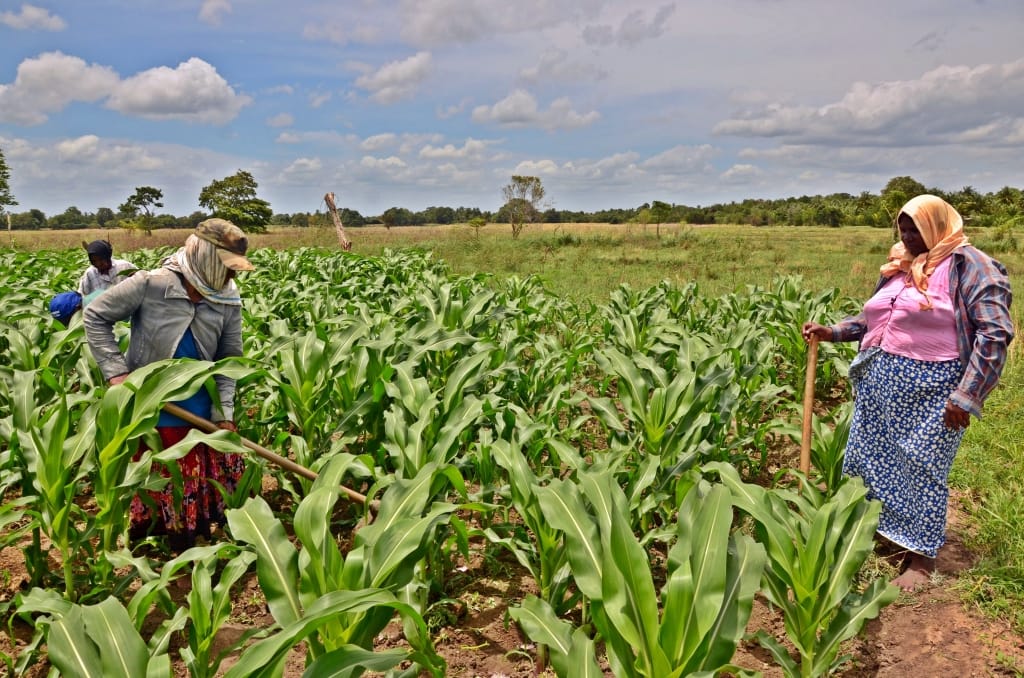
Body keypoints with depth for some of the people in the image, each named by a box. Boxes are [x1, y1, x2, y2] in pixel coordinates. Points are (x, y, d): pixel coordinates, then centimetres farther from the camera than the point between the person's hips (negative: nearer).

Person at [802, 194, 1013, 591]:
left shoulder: (968, 265, -8)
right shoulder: (899, 267, 14)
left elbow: (994, 333, -14)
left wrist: (966, 396, -19)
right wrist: (833, 332, 10)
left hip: (930, 389, -7)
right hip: (878, 382, 7)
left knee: (921, 468, -1)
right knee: (866, 459, 12)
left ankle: (922, 558, 14)